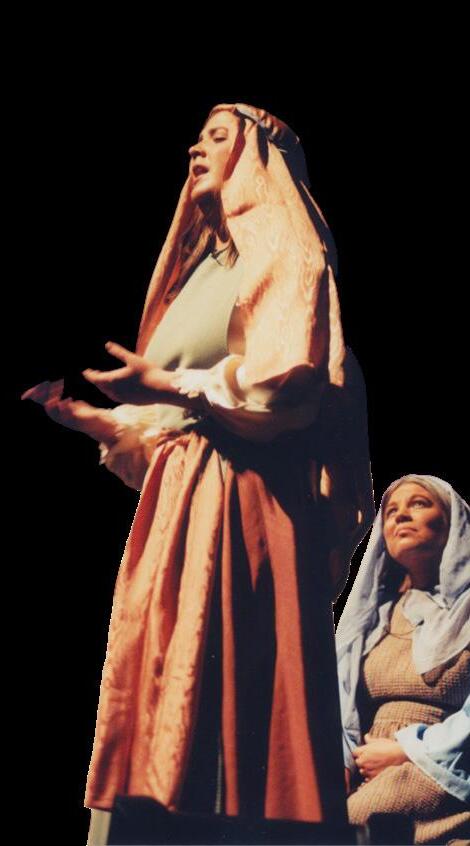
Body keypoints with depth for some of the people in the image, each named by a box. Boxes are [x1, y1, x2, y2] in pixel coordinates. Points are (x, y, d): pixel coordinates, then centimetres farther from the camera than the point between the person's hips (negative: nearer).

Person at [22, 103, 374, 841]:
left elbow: (289, 383, -14)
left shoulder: (286, 251, 2)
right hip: (178, 501, 8)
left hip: (244, 502, -8)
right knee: (160, 681, 1)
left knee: (232, 699, -12)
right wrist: (90, 417, 15)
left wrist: (162, 383, -19)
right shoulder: (203, 265, 25)